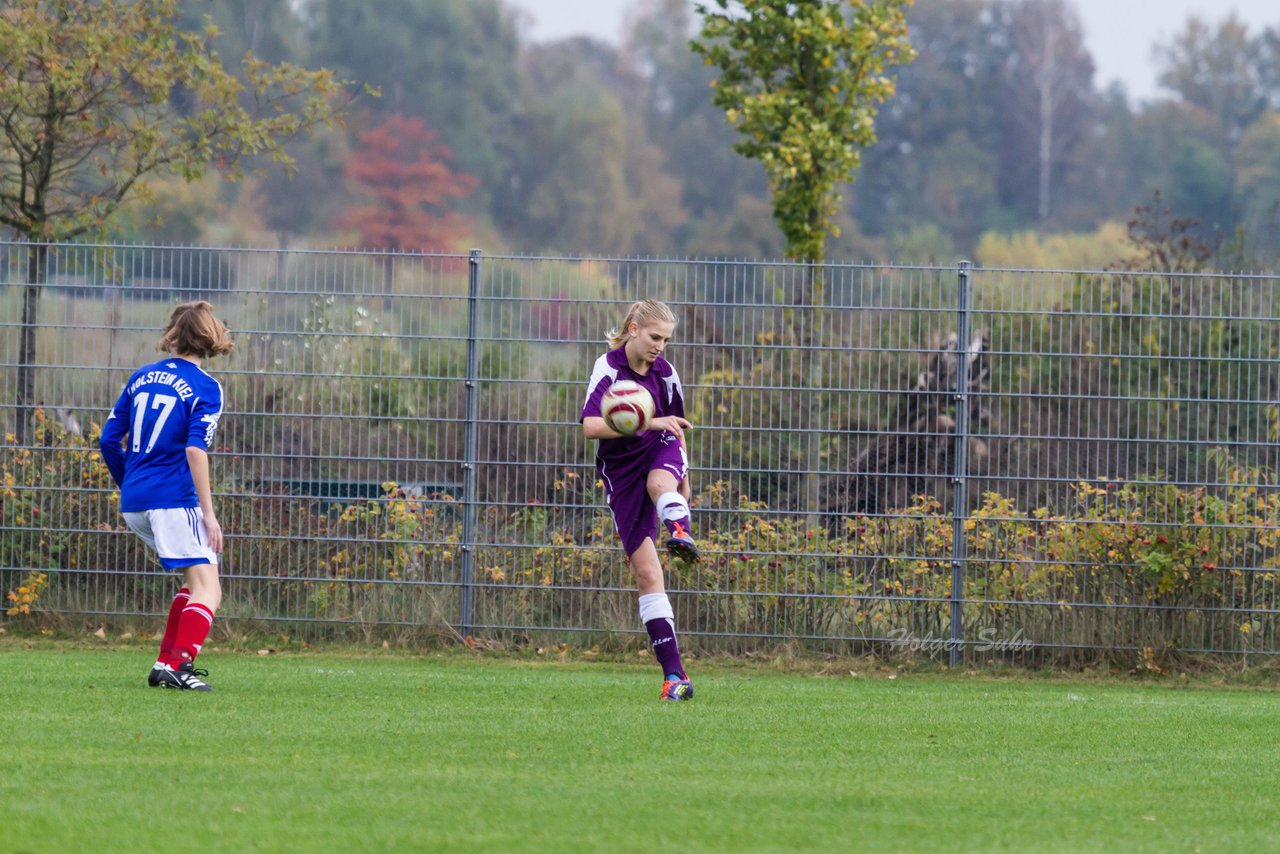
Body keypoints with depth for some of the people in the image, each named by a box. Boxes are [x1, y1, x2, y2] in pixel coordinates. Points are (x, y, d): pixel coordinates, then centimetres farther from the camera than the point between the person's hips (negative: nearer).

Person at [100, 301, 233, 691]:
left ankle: (165, 663, 13)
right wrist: (208, 512, -15)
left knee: (199, 581, 20)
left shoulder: (141, 377, 14)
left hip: (133, 504, 7)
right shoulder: (205, 388, -4)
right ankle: (178, 665, -25)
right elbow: (195, 449, -16)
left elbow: (109, 439, 14)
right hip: (174, 499, -7)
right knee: (207, 590, -8)